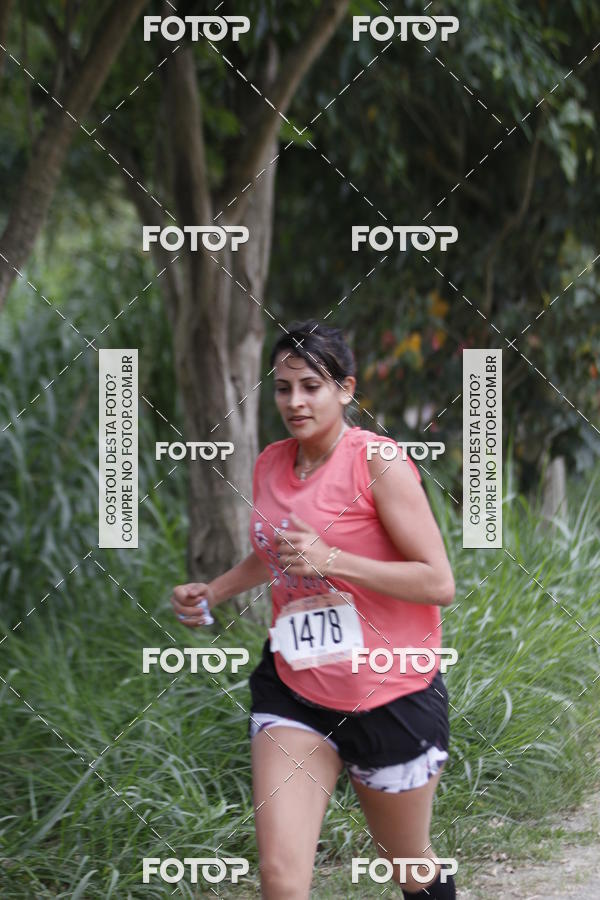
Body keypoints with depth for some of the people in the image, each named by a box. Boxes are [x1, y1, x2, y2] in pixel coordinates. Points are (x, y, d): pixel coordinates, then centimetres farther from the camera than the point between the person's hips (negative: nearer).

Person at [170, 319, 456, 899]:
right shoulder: (270, 464, 5)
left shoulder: (378, 462, -14)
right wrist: (212, 592, 9)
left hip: (390, 696, -4)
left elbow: (439, 584, -18)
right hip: (293, 688, 4)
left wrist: (332, 560, -25)